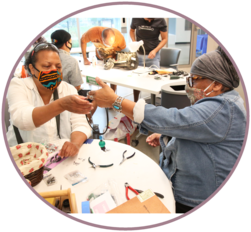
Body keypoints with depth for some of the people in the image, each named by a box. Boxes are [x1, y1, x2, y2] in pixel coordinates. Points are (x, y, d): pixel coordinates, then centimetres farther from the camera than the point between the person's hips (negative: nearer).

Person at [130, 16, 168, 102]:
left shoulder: (160, 19, -9)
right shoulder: (136, 17, -4)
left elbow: (164, 39, -3)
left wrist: (155, 50, -16)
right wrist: (134, 42, -4)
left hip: (152, 55, -2)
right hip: (139, 54, 2)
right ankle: (135, 102, 20)